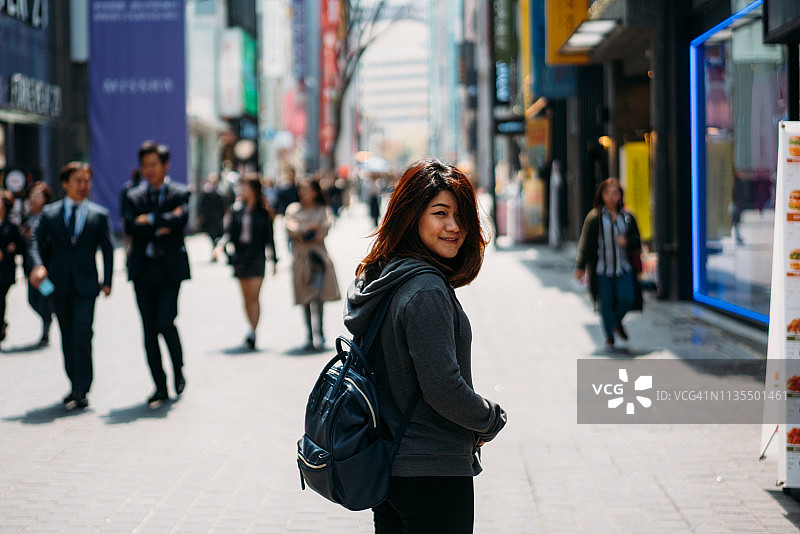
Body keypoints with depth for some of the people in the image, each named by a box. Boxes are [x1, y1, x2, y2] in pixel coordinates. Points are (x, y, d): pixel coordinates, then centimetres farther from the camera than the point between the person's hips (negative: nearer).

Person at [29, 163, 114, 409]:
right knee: (67, 338, 9)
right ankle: (76, 385, 22)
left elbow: (107, 250, 7)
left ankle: (81, 391, -9)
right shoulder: (49, 213, 8)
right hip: (59, 285, 2)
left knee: (82, 335, -13)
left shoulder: (99, 215, 6)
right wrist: (38, 266, -18)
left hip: (85, 283, -2)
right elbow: (37, 241, 0)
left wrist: (107, 281, -1)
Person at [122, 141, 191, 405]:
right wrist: (161, 227, -9)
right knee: (149, 329, 2)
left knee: (165, 322, -14)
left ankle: (178, 370, 13)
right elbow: (130, 227, -4)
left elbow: (180, 220, -14)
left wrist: (150, 220, -8)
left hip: (170, 267, -3)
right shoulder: (133, 197, 12)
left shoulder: (180, 194, 5)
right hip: (143, 269, 3)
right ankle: (160, 386, 10)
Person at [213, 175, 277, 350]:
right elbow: (229, 231, 5)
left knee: (253, 297, -12)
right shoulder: (237, 209, 8)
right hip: (240, 257, 4)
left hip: (256, 257, -4)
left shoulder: (264, 212, 0)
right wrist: (221, 245, -13)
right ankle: (252, 331, 19)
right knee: (246, 298, 8)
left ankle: (252, 333, -16)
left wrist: (273, 260, 5)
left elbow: (269, 237, 4)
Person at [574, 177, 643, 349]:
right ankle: (609, 337, 16)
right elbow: (585, 243, 1)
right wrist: (580, 266, -2)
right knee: (606, 303, 0)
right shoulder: (594, 217, 0)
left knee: (627, 298, -11)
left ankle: (617, 322, 21)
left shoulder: (628, 217, 9)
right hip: (602, 269, -2)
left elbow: (637, 241, 13)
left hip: (624, 268, 2)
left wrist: (627, 241, -11)